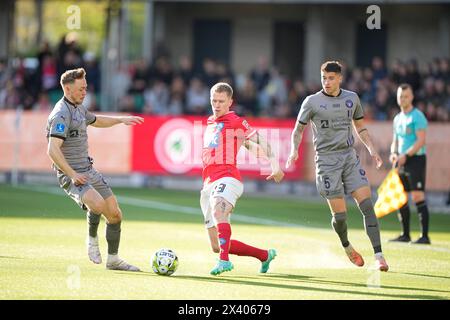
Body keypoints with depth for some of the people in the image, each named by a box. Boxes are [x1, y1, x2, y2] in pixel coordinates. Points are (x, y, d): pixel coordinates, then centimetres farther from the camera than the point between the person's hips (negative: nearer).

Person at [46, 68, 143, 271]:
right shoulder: (61, 114, -17)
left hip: (88, 170, 9)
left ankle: (113, 260, 19)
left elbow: (96, 121, 37)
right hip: (71, 175, -9)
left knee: (115, 214, 6)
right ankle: (92, 239, -3)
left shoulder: (78, 108, 13)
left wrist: (121, 120, 27)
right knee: (98, 204, -32)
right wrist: (73, 175, -28)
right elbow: (53, 150, -26)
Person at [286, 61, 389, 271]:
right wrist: (294, 150, -9)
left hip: (350, 156, 3)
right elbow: (298, 129, 8)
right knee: (339, 214, -7)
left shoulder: (352, 98, 9)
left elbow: (360, 127, 21)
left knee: (367, 205, -12)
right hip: (326, 159, -3)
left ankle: (378, 255, -12)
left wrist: (371, 149, 8)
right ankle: (346, 246, 25)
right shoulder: (312, 102, 0)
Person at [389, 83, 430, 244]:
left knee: (418, 197, -13)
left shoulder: (417, 116, -8)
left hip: (416, 159, -8)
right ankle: (405, 234, 15)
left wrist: (406, 155, -23)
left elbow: (421, 141, -16)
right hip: (401, 161, 8)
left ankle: (425, 236, -12)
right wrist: (393, 153, 1)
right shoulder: (398, 118, 16)